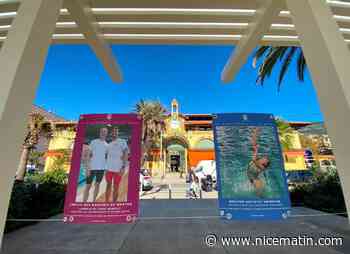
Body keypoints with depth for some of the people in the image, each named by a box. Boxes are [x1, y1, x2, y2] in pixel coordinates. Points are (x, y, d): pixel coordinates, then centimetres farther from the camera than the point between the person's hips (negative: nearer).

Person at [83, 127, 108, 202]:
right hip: (92, 167, -3)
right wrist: (88, 168, -10)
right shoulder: (94, 142, -1)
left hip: (101, 168, 3)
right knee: (88, 185, 2)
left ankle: (94, 201, 24)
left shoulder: (107, 145, 9)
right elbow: (89, 155, -3)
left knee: (97, 184, 11)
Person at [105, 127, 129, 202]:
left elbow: (126, 154, -10)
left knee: (116, 187, 4)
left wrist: (123, 167, -18)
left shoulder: (122, 142, -4)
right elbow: (107, 155, 21)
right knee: (108, 185, 13)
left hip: (118, 169, -5)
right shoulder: (109, 144, 15)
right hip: (109, 169, 5)